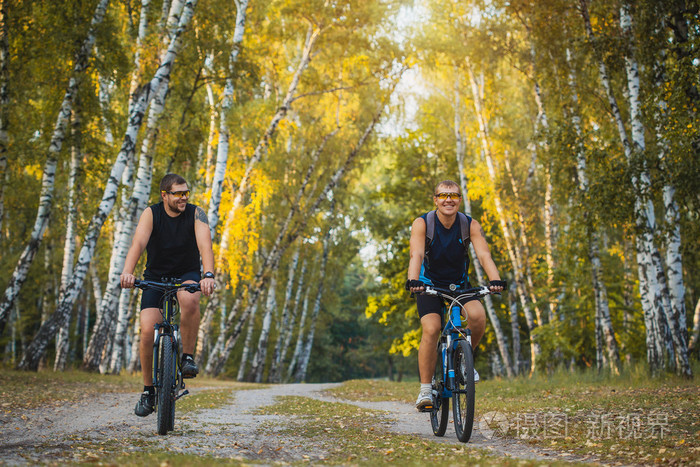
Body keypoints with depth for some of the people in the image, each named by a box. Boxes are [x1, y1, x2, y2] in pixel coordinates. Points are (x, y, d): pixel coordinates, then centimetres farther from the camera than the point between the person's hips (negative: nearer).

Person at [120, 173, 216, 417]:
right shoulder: (151, 214, -13)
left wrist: (208, 275, -46)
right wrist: (127, 272, -47)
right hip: (156, 276, 1)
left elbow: (205, 245, -28)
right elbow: (138, 243, -29)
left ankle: (188, 356, -18)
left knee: (189, 300, -37)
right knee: (148, 331, -16)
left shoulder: (196, 214, -13)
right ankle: (148, 390, 3)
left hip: (187, 275, -1)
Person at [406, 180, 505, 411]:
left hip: (460, 285, 2)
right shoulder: (422, 223, -18)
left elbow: (484, 254, -27)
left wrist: (495, 280, -46)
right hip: (429, 285, -1)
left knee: (478, 316, -27)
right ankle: (425, 390, -14)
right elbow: (416, 255, -31)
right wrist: (413, 280, -51)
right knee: (431, 329, -24)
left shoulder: (471, 225, -14)